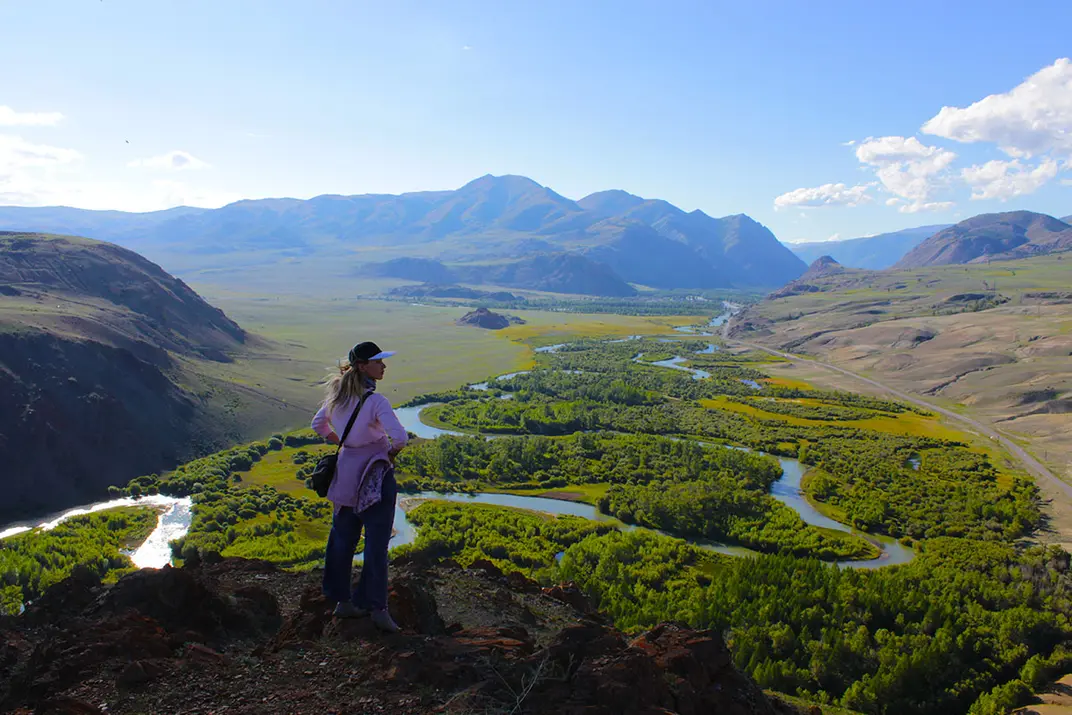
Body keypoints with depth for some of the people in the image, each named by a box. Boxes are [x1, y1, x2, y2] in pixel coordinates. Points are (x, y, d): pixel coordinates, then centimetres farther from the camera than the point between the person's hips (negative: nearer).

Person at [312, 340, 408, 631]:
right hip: (375, 476, -7)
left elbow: (318, 424, 17)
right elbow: (399, 436, -29)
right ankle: (376, 607, 6)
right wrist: (391, 452, -9)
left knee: (343, 539, 16)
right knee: (376, 544, 1)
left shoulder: (337, 395, 2)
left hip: (345, 473, 7)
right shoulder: (375, 401, -20)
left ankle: (342, 601, 27)